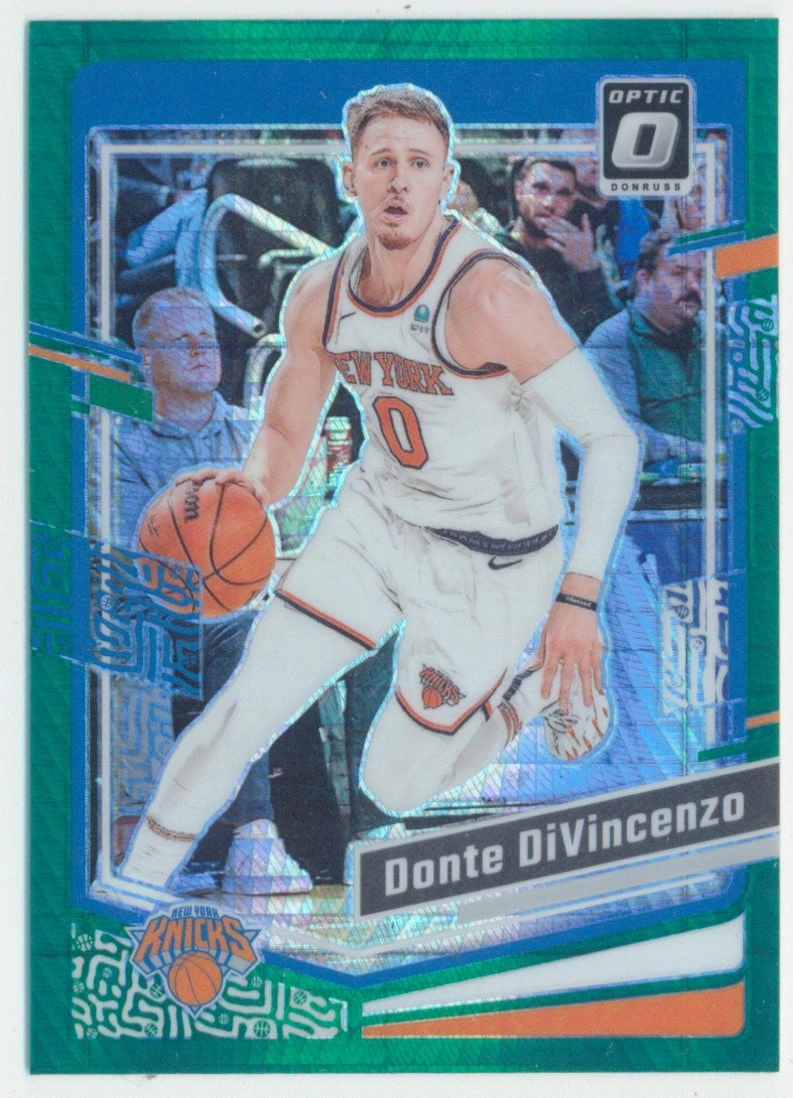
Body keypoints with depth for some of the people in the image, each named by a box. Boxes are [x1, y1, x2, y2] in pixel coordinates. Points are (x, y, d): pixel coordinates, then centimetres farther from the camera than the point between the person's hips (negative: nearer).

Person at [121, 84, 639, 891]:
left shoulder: (488, 295, -28)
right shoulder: (318, 296, -8)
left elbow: (611, 440, -26)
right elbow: (285, 435, 7)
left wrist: (578, 599, -33)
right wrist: (250, 490, -17)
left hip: (490, 559, -4)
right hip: (375, 514, 5)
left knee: (396, 787, 5)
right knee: (247, 708, -7)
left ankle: (549, 683, 28)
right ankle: (134, 885, 12)